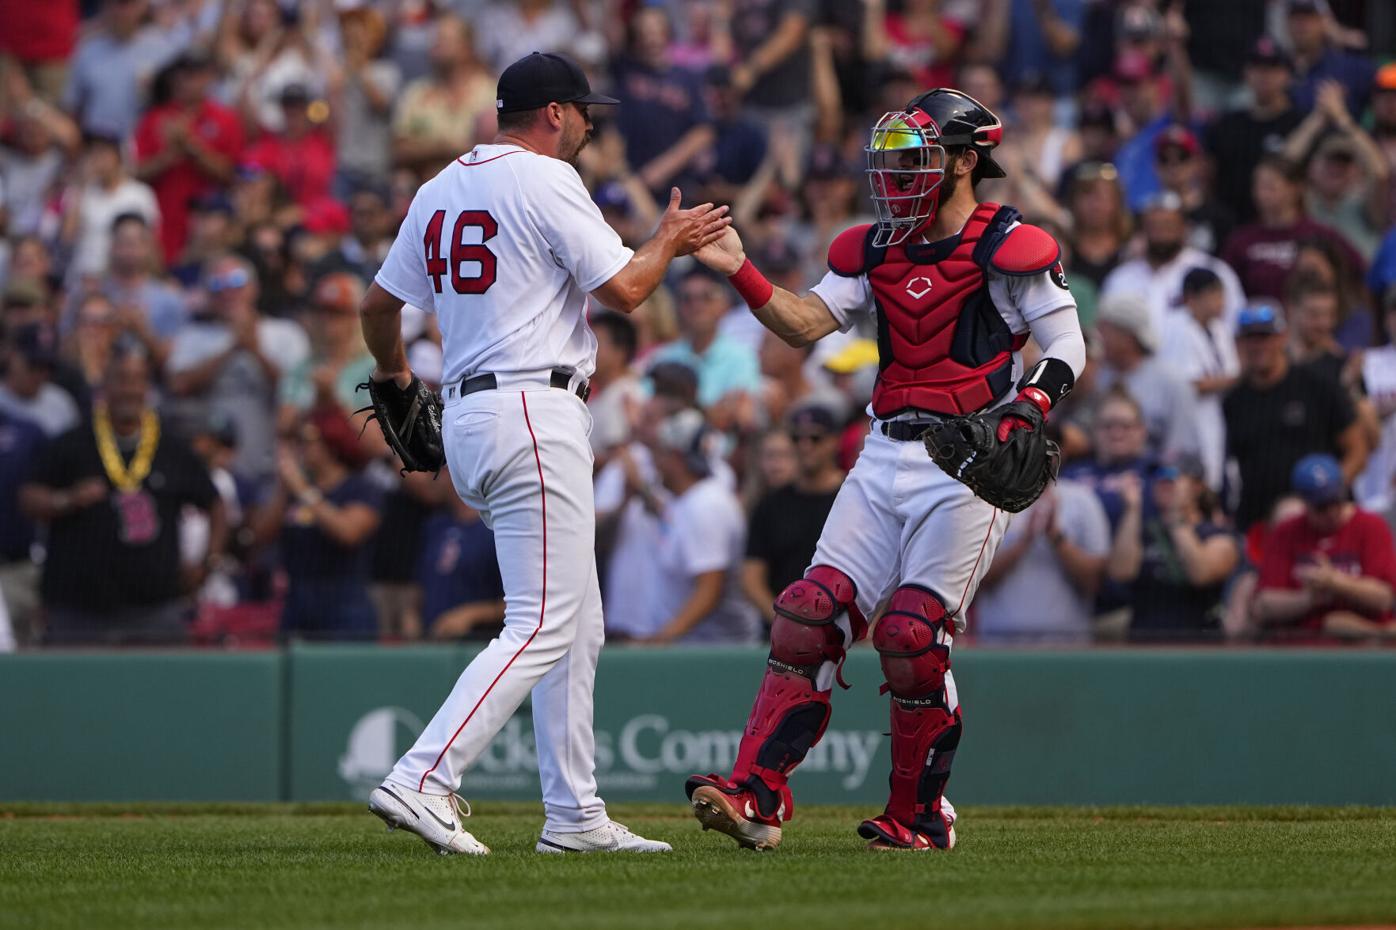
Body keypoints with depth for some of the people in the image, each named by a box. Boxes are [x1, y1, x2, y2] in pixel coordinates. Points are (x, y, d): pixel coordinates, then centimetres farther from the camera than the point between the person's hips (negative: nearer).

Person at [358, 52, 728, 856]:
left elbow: (380, 304, 21)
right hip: (535, 412, -10)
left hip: (467, 412, 10)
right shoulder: (546, 181, -8)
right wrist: (671, 242, 8)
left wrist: (393, 371, 41)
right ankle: (424, 781, -23)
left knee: (579, 624, 15)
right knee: (542, 625, -12)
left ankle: (576, 814, 15)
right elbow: (625, 288, -12)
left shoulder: (441, 191, 16)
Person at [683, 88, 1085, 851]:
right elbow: (808, 322, 7)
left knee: (913, 637, -9)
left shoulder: (1008, 250, -5)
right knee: (813, 615, -5)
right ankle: (756, 794, -8)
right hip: (886, 455, 6)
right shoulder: (877, 249, 14)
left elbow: (1068, 347, -6)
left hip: (966, 465, -6)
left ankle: (919, 816, 6)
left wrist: (1025, 411, -23)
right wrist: (739, 270, -7)